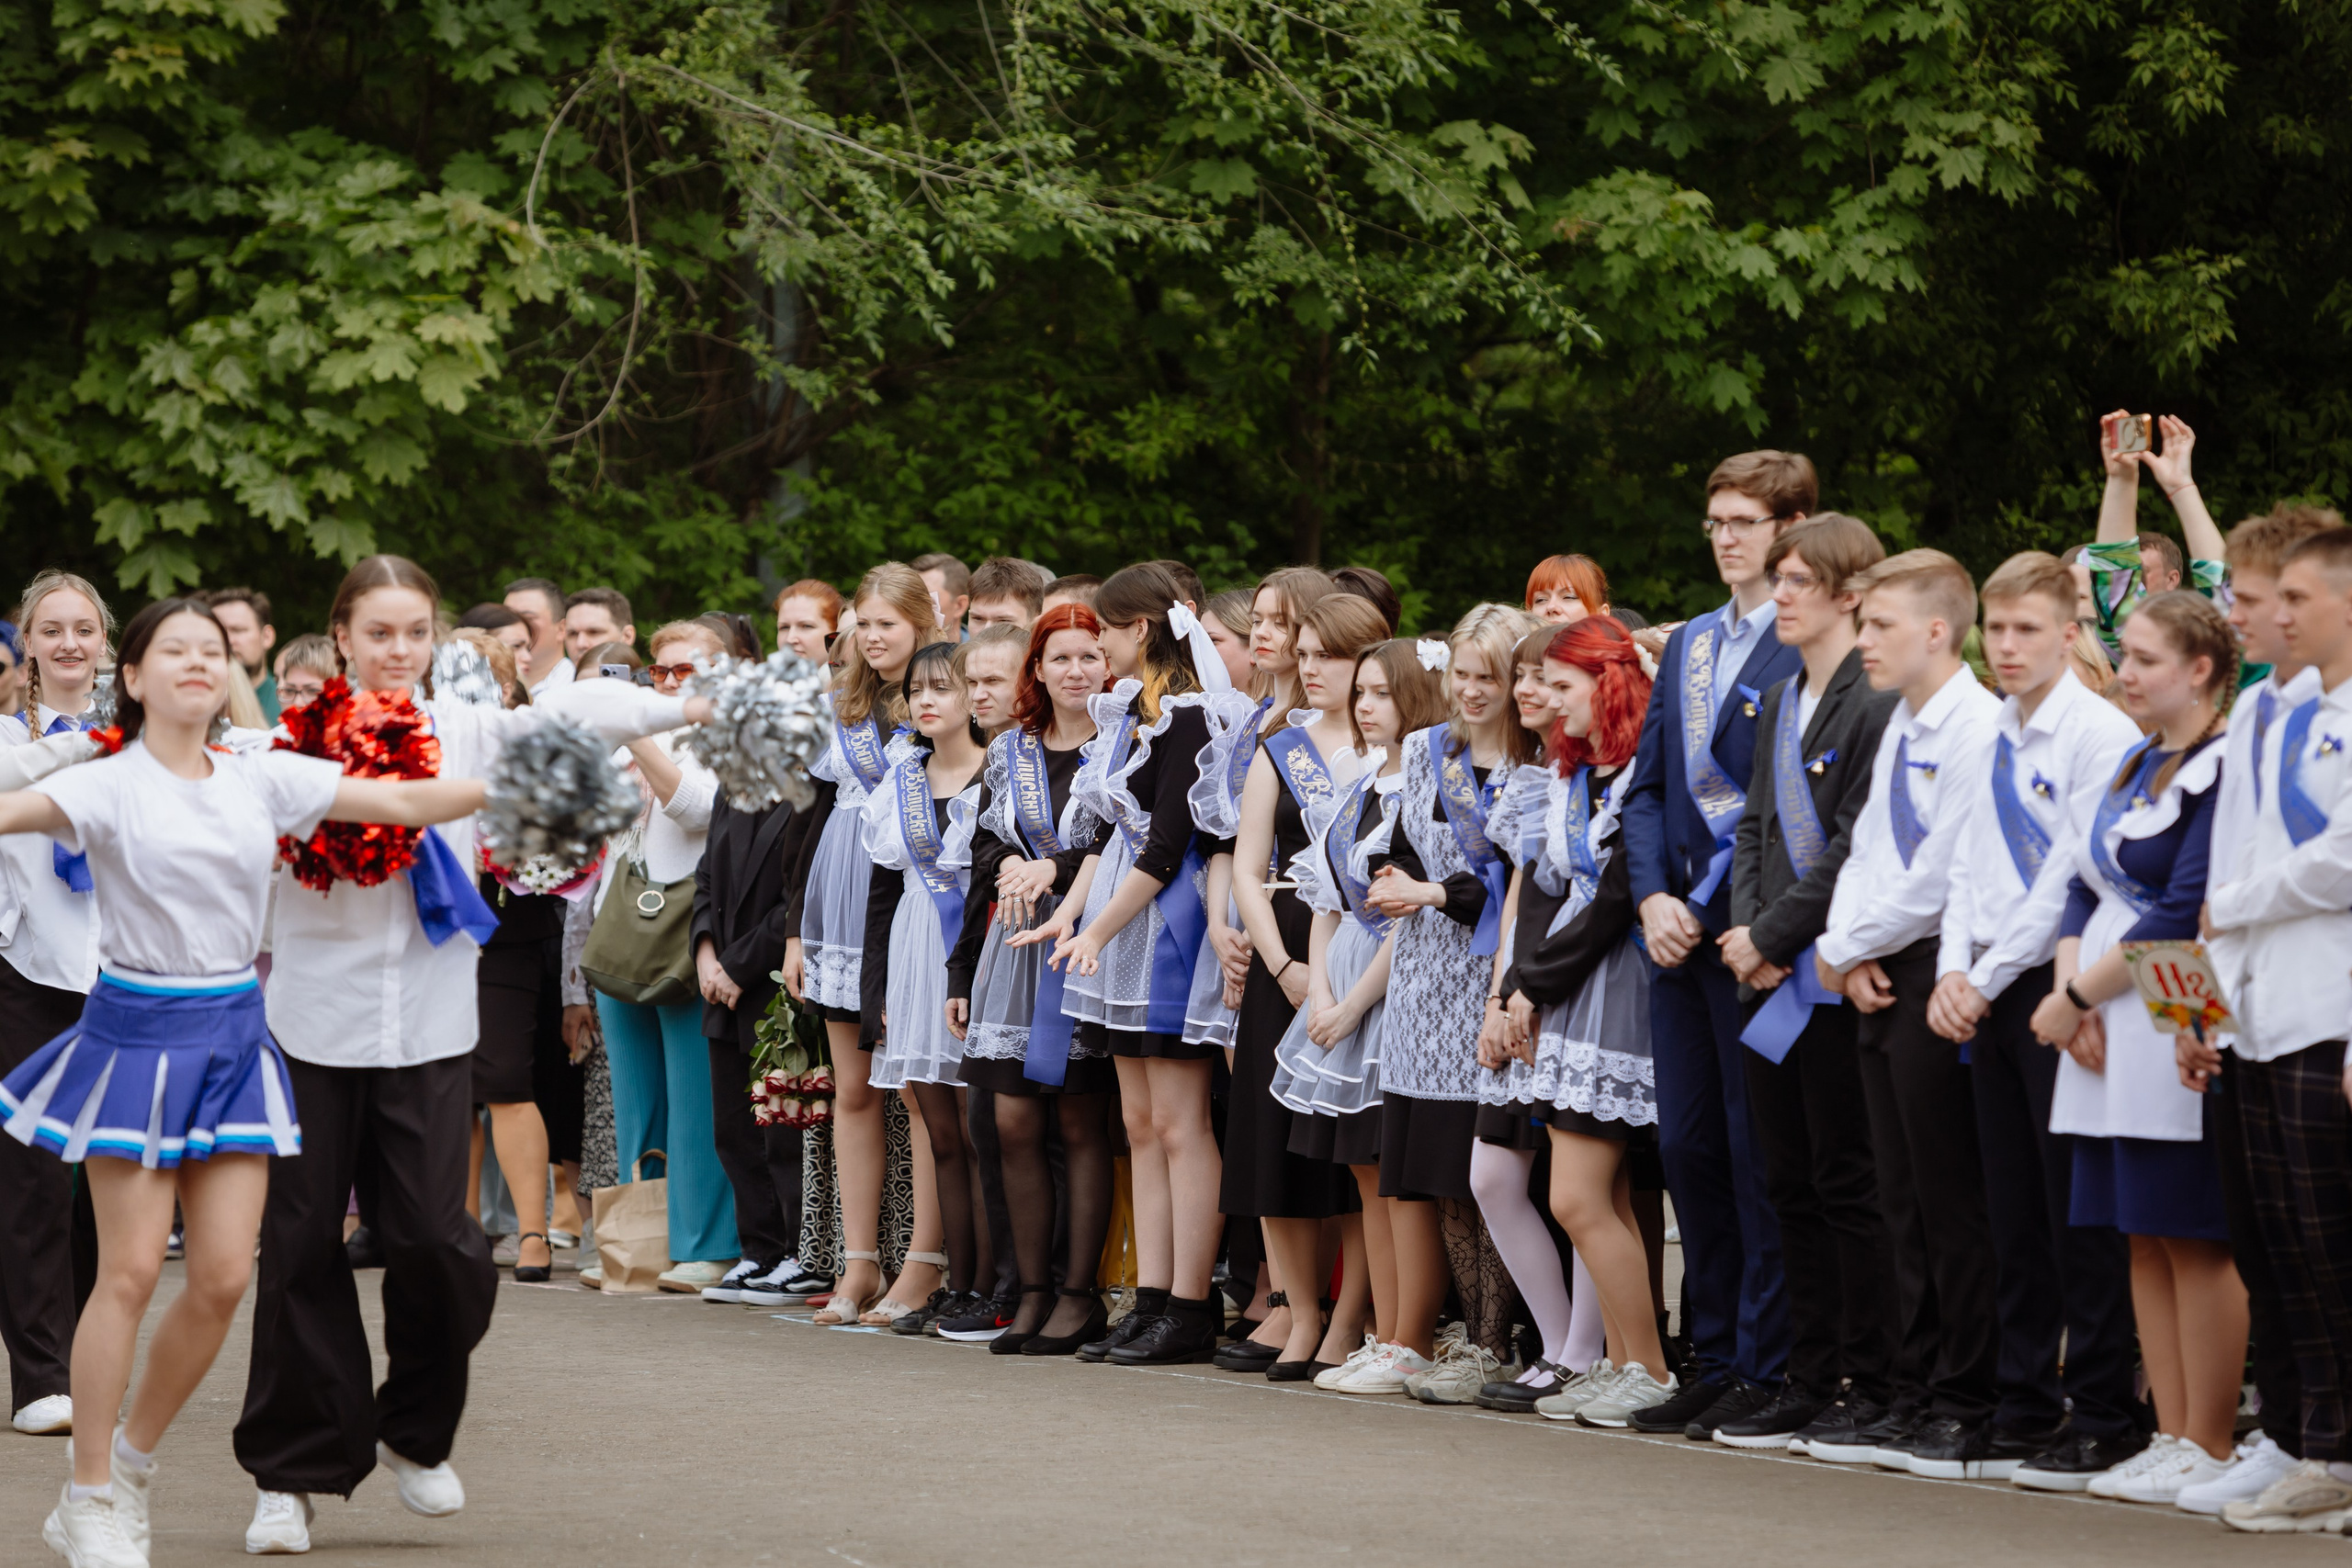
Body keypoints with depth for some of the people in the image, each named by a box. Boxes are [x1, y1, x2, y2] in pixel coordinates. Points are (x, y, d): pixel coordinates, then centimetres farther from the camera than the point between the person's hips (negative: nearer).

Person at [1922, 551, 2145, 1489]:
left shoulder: (2103, 735, -9)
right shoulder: (1988, 743, 15)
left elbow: (2072, 880, -13)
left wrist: (1990, 977, -10)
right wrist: (1954, 971, 1)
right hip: (1989, 998, 7)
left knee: (2079, 1211, -4)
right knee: (2013, 1214, 8)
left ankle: (2103, 1418, 0)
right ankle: (2024, 1407, 12)